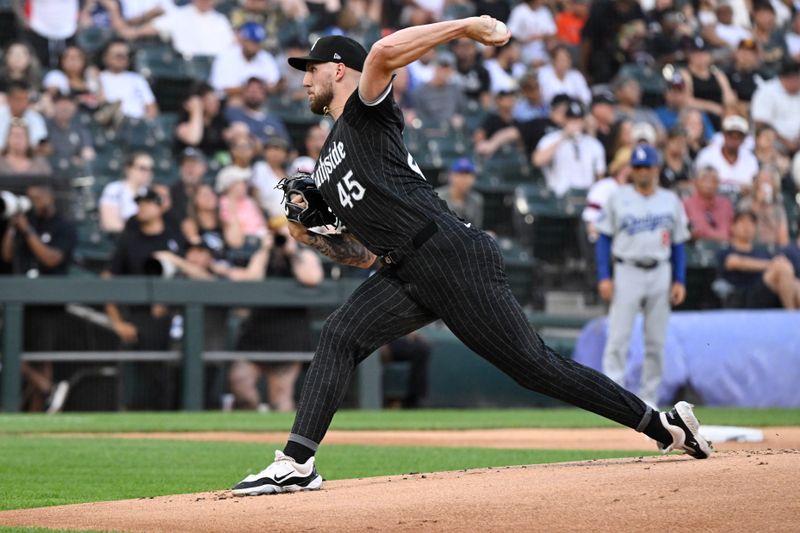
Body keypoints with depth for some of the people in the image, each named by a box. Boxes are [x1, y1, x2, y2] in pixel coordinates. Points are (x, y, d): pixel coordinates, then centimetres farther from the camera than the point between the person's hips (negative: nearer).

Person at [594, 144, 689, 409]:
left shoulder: (671, 201, 10)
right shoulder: (618, 199, 4)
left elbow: (678, 244, 11)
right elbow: (604, 238, 3)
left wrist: (680, 280, 2)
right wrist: (604, 277, -6)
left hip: (660, 274, 2)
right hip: (627, 272, -2)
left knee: (656, 341, 4)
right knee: (618, 337, -9)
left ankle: (649, 396, 10)